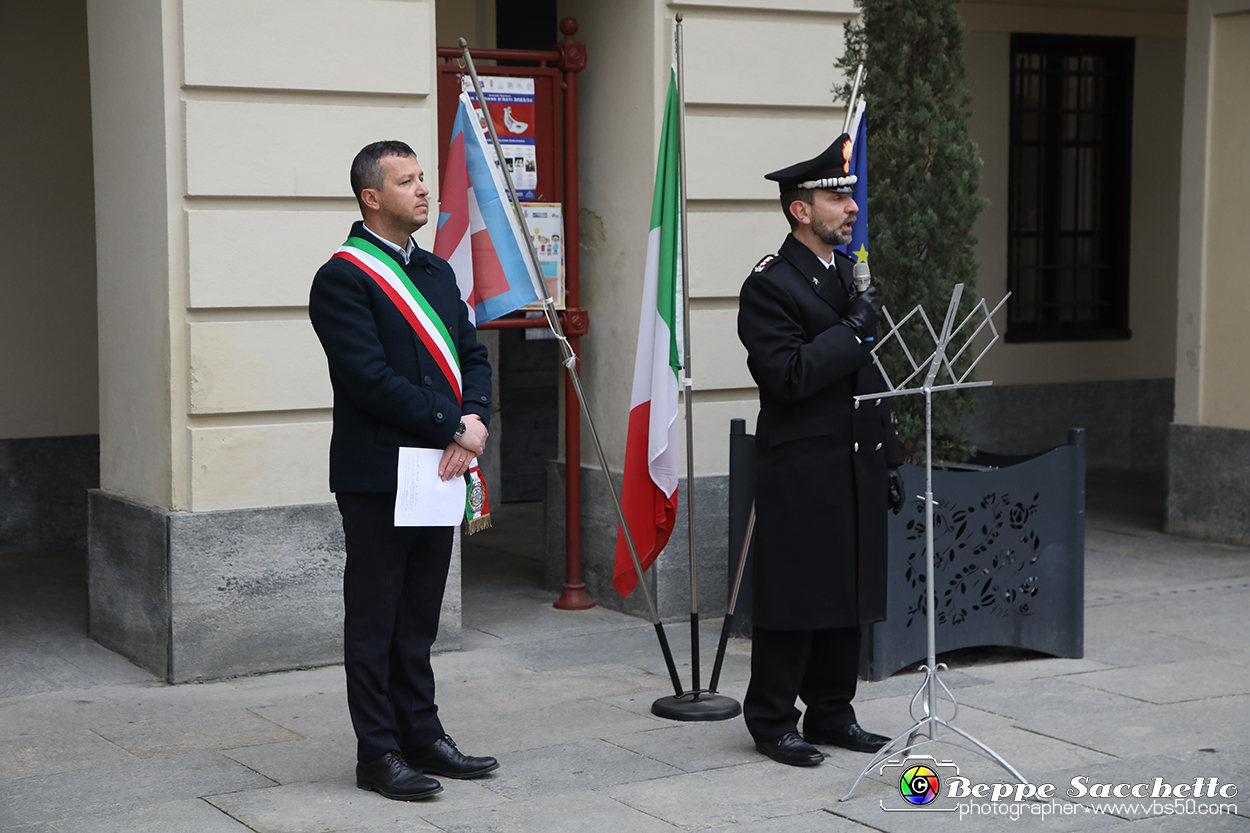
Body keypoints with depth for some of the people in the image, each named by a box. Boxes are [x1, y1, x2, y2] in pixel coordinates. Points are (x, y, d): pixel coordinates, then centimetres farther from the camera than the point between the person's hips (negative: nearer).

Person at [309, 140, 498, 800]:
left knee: (418, 619, 15)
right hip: (376, 476, -7)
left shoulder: (438, 271, 15)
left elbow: (472, 356, 13)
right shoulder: (342, 277, -11)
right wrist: (453, 429, -16)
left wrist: (475, 419, -7)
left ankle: (422, 737, 24)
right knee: (374, 619, 2)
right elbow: (370, 378, -18)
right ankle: (378, 752, 10)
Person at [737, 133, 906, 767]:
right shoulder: (769, 286, -10)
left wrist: (888, 460, 17)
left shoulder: (851, 275, 16)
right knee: (794, 597, -2)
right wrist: (850, 330, -18)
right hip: (801, 472, -8)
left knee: (849, 595, 12)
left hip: (856, 469, 8)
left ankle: (832, 712, 22)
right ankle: (771, 721, 9)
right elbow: (787, 377, -20)